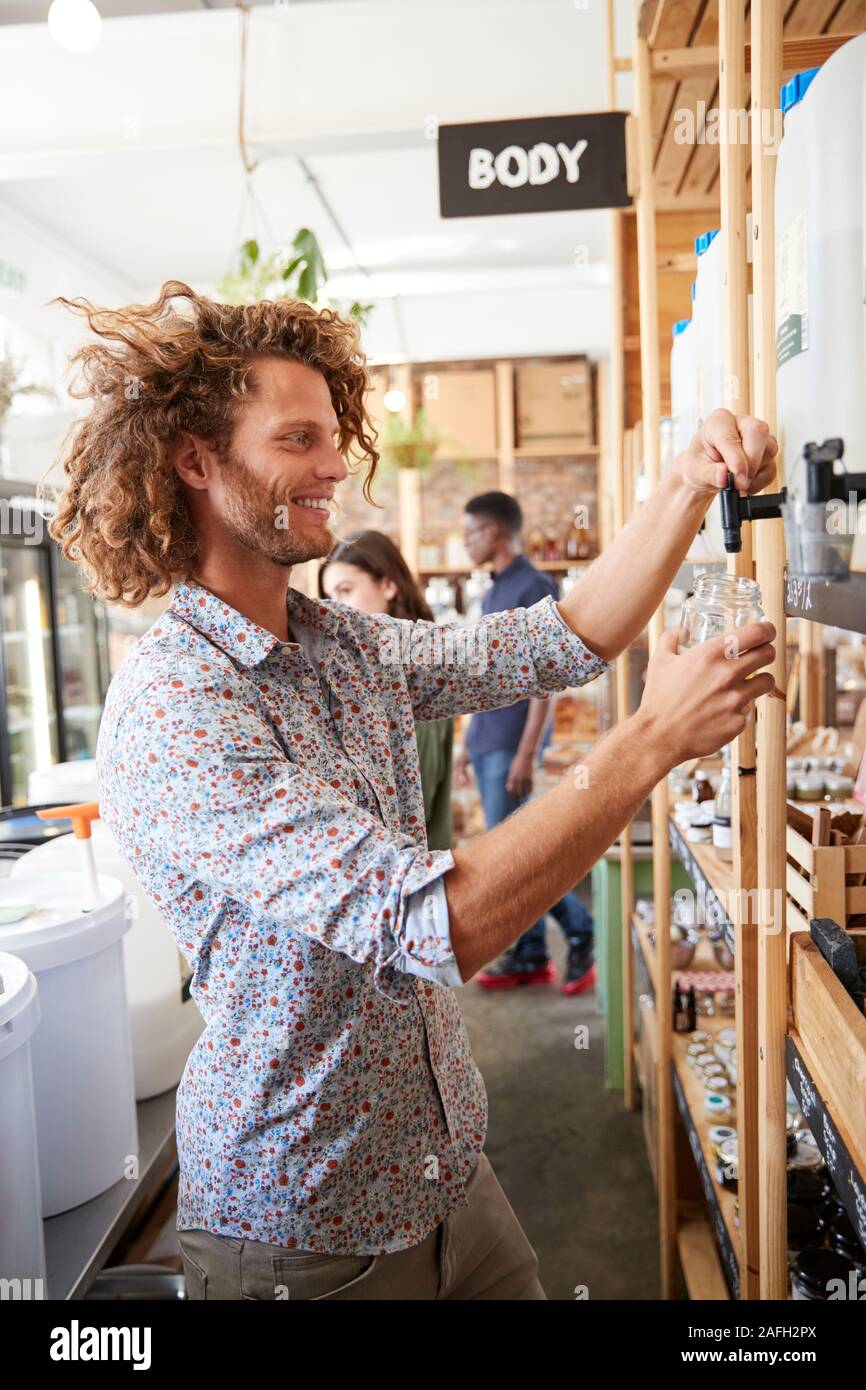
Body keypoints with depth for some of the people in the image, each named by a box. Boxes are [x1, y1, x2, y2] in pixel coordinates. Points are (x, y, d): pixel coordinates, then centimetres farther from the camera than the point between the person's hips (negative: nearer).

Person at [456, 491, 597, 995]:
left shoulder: (534, 588, -11)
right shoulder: (495, 592, 16)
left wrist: (527, 753, -21)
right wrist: (470, 743, 19)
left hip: (512, 743, -9)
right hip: (487, 741, 9)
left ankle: (580, 931, 10)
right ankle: (529, 957, 19)